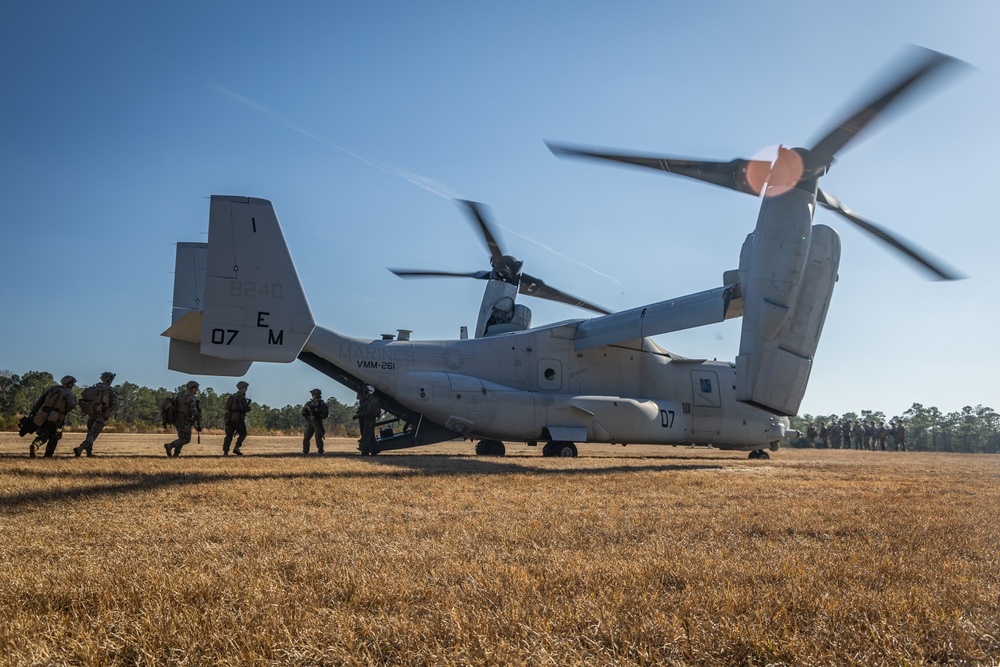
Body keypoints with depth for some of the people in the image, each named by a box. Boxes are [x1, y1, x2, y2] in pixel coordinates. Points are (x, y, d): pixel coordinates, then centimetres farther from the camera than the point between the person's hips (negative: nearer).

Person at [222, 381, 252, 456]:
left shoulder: (232, 396, 20)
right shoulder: (241, 397, -8)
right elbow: (244, 407, -20)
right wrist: (248, 408, 3)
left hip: (229, 418, 7)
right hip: (237, 419, -7)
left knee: (229, 435, 3)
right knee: (243, 433, 8)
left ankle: (225, 451, -8)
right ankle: (236, 448, -4)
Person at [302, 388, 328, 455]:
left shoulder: (322, 404, -2)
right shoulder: (309, 403, 10)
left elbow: (325, 414, -8)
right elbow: (303, 413, 9)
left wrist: (318, 416, -20)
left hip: (317, 423, -4)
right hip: (310, 422, 5)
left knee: (318, 438, -7)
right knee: (306, 438, 1)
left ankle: (320, 452, 0)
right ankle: (305, 451, 8)